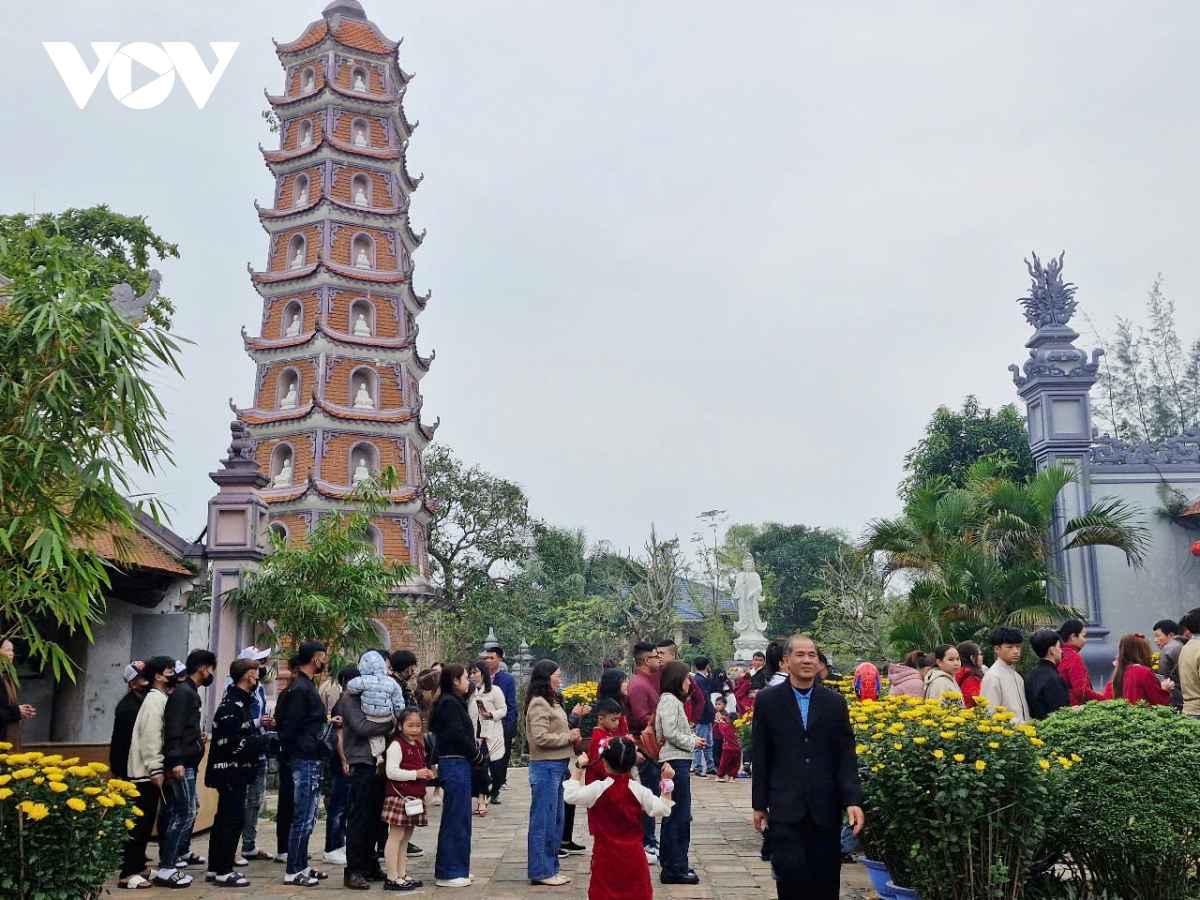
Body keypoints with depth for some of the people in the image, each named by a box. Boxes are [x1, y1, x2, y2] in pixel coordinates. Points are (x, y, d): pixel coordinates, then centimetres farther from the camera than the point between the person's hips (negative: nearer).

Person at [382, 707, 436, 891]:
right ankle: (392, 878, 2)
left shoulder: (419, 746, 14)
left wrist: (427, 773, 7)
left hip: (414, 797, 9)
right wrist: (416, 774, -20)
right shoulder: (396, 745, -13)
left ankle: (402, 875, 20)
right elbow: (391, 772, -21)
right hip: (399, 797, -9)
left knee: (406, 837, 13)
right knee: (396, 836, -3)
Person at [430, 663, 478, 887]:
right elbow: (457, 735, -20)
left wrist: (473, 749, 2)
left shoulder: (452, 702, 15)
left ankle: (455, 868, 26)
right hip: (455, 764, -10)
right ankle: (448, 873, 4)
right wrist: (476, 753, -8)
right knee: (455, 819, -3)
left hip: (458, 764, 10)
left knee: (458, 818, 16)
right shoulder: (450, 703, -15)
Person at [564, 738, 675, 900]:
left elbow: (570, 796, -4)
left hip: (605, 855, -1)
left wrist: (579, 769, 2)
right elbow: (661, 809, 0)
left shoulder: (597, 789, -12)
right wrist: (666, 781, 2)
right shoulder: (639, 791, -7)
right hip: (634, 856, 2)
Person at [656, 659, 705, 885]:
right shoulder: (670, 700, -13)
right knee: (678, 817, -6)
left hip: (678, 761, 11)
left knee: (675, 816, 15)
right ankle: (674, 869, 0)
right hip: (676, 762, -11)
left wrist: (692, 738, 7)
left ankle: (672, 864, 23)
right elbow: (670, 733, -20)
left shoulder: (672, 700, 18)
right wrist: (693, 742, -9)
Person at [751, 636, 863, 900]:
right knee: (790, 873, -8)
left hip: (825, 807, 2)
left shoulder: (836, 703, 6)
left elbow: (846, 757, 3)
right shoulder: (767, 700, 1)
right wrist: (759, 804, 3)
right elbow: (760, 757, 3)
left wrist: (853, 800, -8)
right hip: (785, 807, -2)